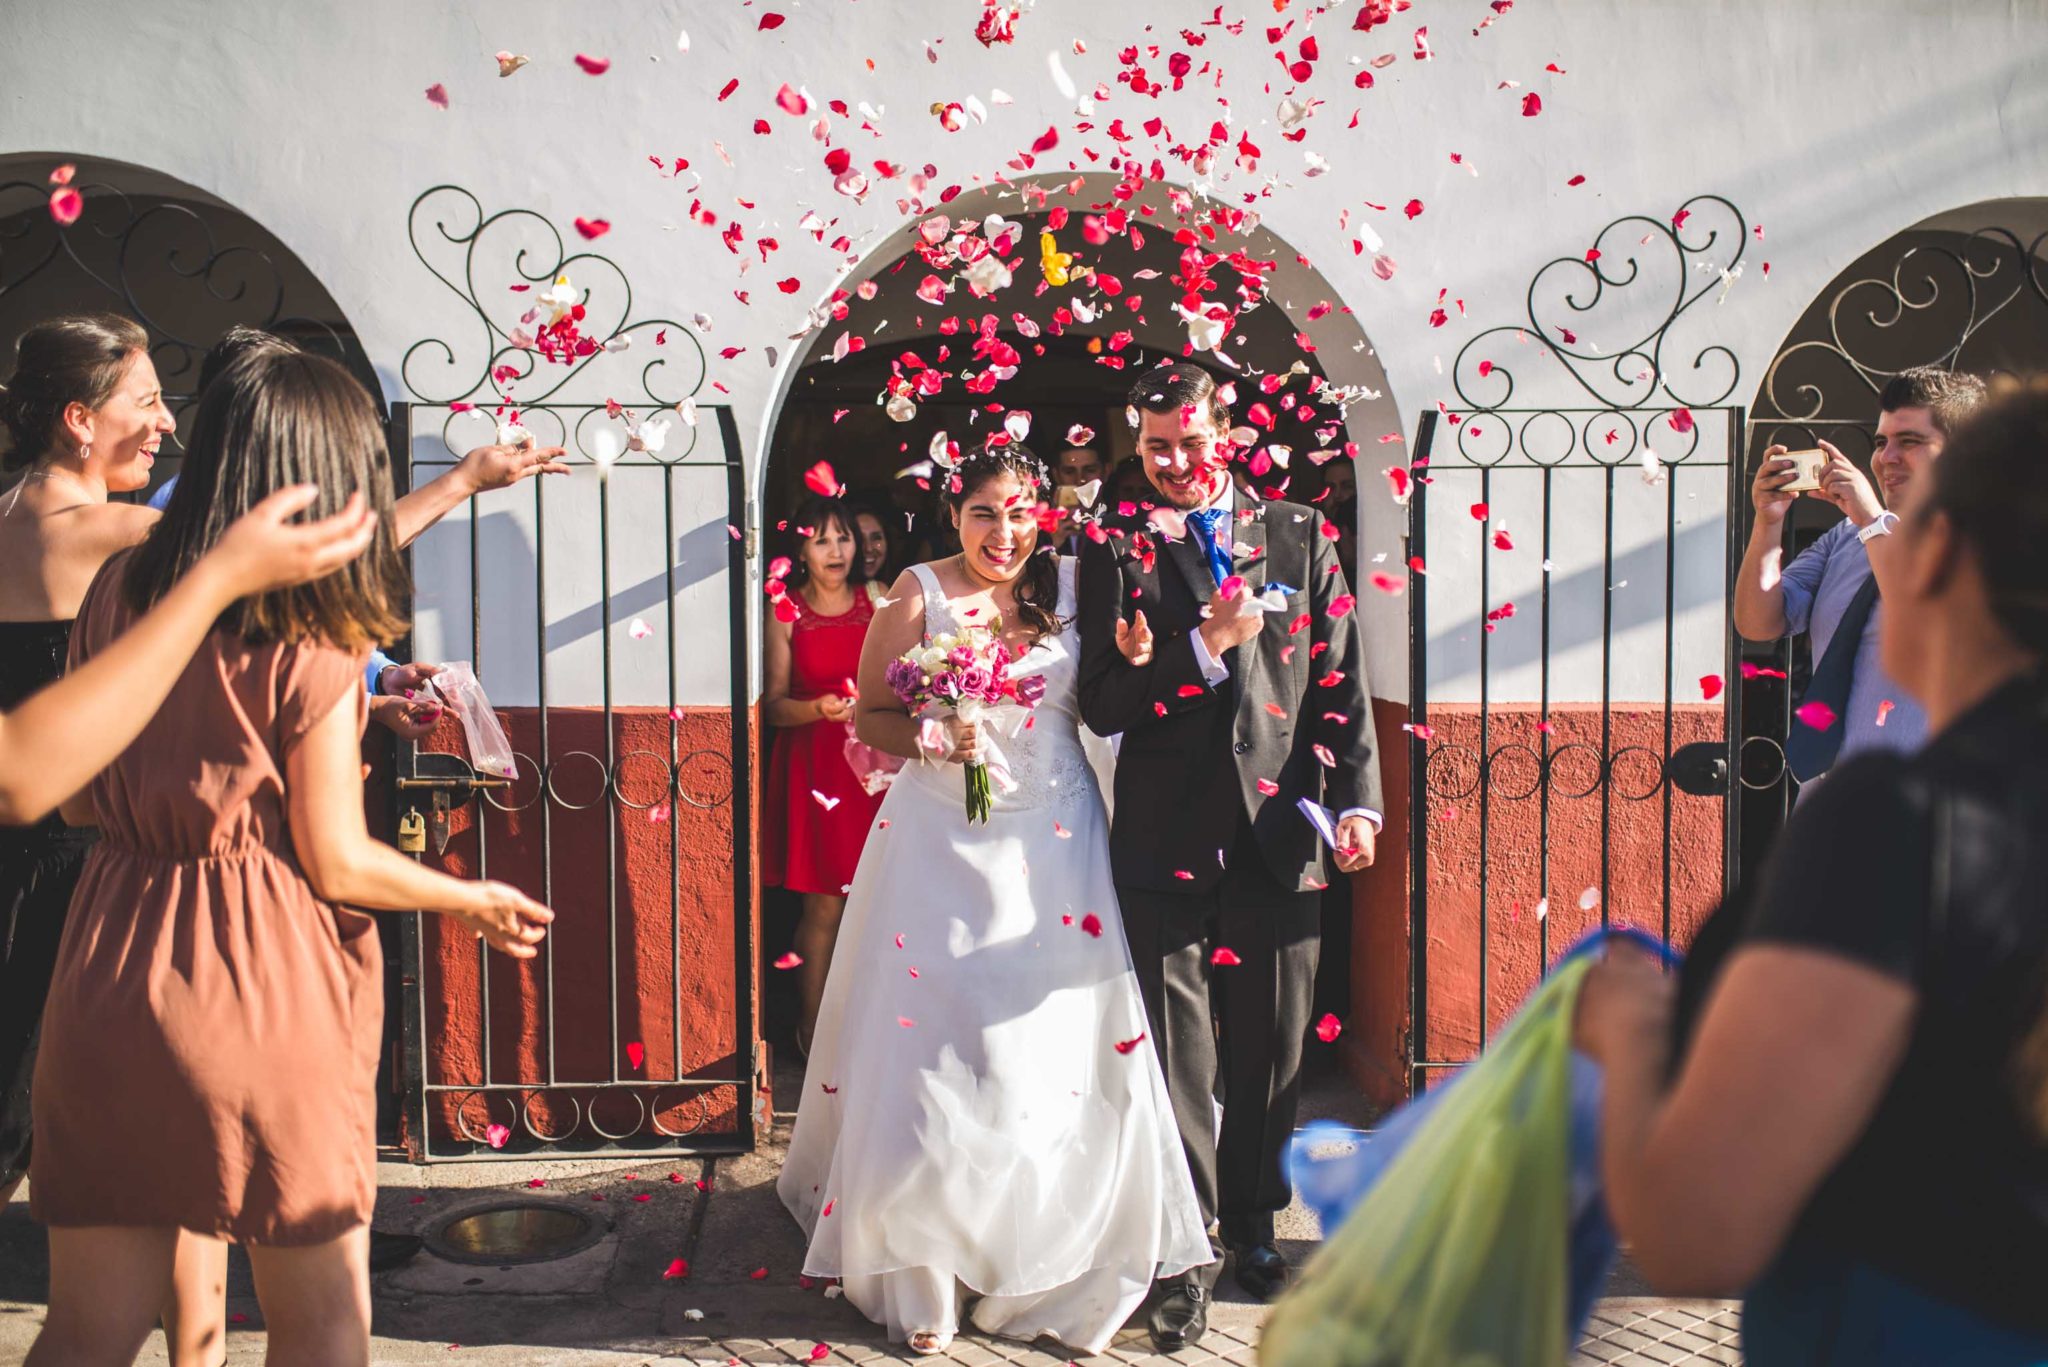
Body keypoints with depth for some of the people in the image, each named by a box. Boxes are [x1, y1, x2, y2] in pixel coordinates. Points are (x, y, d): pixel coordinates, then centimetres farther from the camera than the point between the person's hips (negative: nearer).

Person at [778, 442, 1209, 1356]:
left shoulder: (1069, 587, 6)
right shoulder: (920, 595, -1)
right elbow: (871, 716, 1)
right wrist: (934, 741, -17)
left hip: (1054, 841, 2)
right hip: (943, 841, -2)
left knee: (1060, 1051, 1)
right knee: (931, 1045, -1)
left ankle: (1059, 1278, 16)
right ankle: (921, 1279, 14)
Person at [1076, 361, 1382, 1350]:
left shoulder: (1299, 535, 8)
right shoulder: (1116, 550, 1)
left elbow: (1340, 681, 7)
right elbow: (1102, 706, -5)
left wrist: (1358, 800, -2)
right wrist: (1203, 647, -16)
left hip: (1278, 831, 2)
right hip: (1167, 840, -2)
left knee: (1272, 1048, 13)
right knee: (1178, 1054, 3)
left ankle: (1252, 1222, 32)